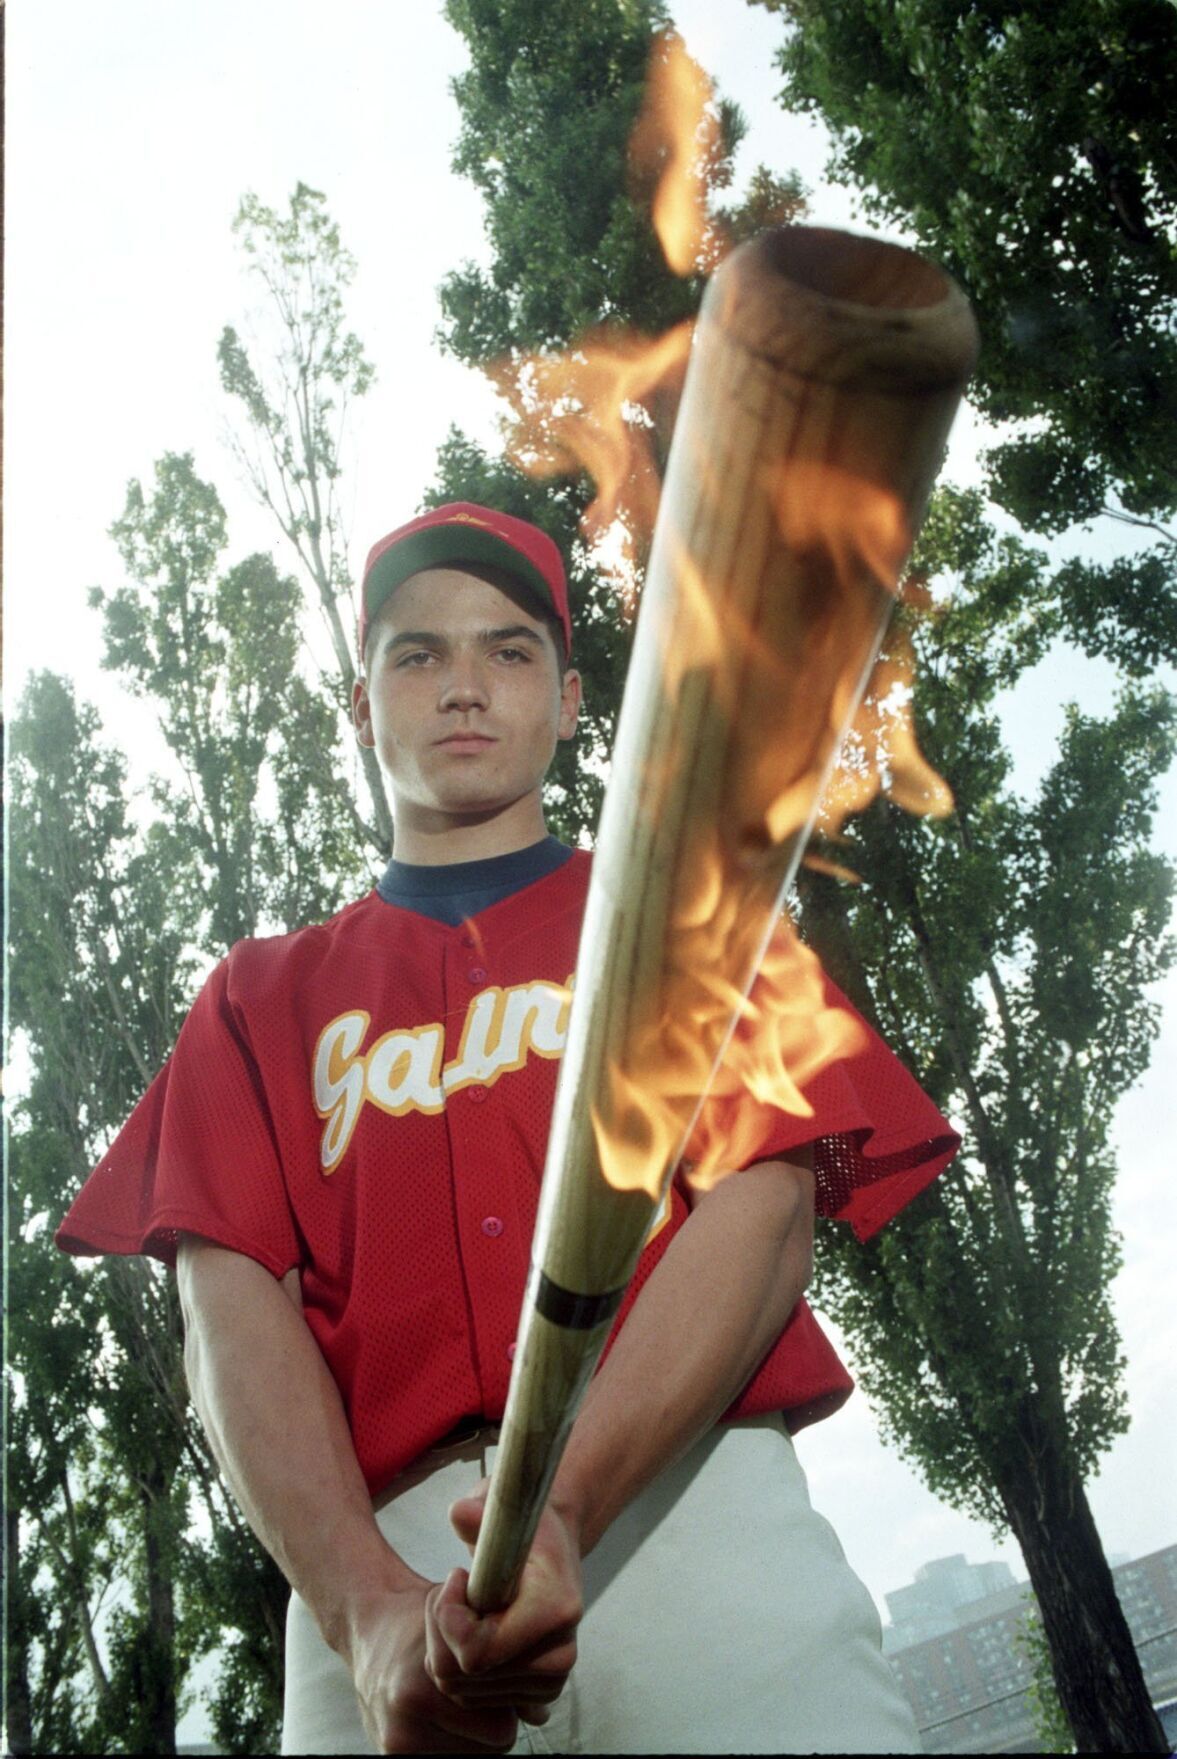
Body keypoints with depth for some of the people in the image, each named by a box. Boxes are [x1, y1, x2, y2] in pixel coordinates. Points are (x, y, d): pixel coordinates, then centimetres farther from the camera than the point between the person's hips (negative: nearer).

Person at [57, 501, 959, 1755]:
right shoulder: (265, 995, 19)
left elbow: (768, 1207, 0)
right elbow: (230, 1302, 5)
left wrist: (568, 1501, -16)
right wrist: (372, 1612, -13)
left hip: (693, 1498, 0)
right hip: (371, 1551, 1)